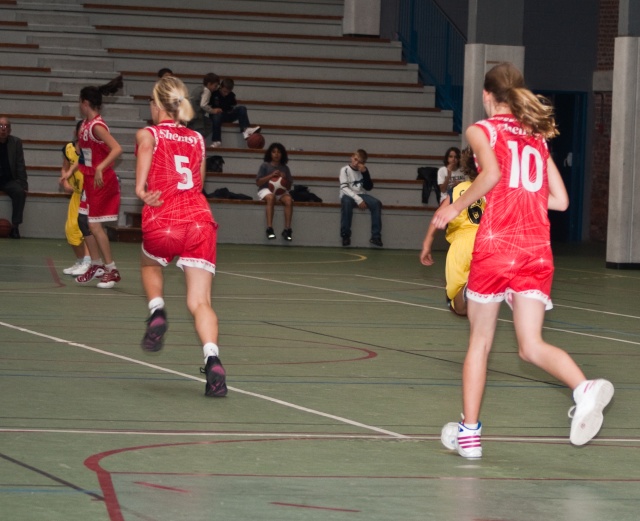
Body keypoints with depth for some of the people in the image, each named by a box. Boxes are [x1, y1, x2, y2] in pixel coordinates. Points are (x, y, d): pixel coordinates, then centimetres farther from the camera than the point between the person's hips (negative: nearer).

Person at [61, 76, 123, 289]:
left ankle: (112, 270, -1)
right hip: (89, 180, 9)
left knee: (95, 225, -8)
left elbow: (117, 149, -32)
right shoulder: (85, 125, 8)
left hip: (102, 181, -9)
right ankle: (97, 265, 21)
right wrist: (70, 171, 16)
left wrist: (100, 168, -39)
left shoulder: (97, 126, -20)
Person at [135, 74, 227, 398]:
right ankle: (212, 359, -24)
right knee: (200, 302, -1)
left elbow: (145, 152, -13)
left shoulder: (148, 134, 9)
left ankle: (156, 311, 9)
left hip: (163, 223, -2)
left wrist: (141, 190, -25)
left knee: (149, 263, 33)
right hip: (200, 220, 2)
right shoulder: (197, 139, 20)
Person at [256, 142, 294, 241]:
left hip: (281, 192, 3)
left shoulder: (285, 168, 15)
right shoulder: (265, 166, 8)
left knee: (289, 200, -32)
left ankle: (287, 229, -32)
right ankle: (269, 228, -44)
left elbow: (289, 187, 15)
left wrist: (284, 179, -6)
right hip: (266, 190, -3)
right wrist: (271, 176, -11)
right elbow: (258, 182, -1)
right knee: (271, 197, -39)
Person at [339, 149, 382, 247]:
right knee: (347, 202, -39)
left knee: (376, 203, -23)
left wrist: (365, 173, -13)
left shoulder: (364, 170, 8)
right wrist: (357, 199, -24)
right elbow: (344, 188, -14)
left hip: (361, 195, 4)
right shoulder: (345, 170, -4)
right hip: (348, 195, -4)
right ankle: (345, 235, -30)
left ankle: (376, 236, -22)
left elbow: (369, 187, 1)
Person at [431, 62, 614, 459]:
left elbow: (493, 173, -17)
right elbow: (559, 199, 16)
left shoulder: (482, 130, 4)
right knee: (532, 346, -1)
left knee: (480, 342, 10)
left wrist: (456, 207, -6)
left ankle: (469, 432, 13)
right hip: (537, 248, 4)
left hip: (495, 244, -4)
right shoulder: (538, 136, 19)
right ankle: (585, 389, -29)